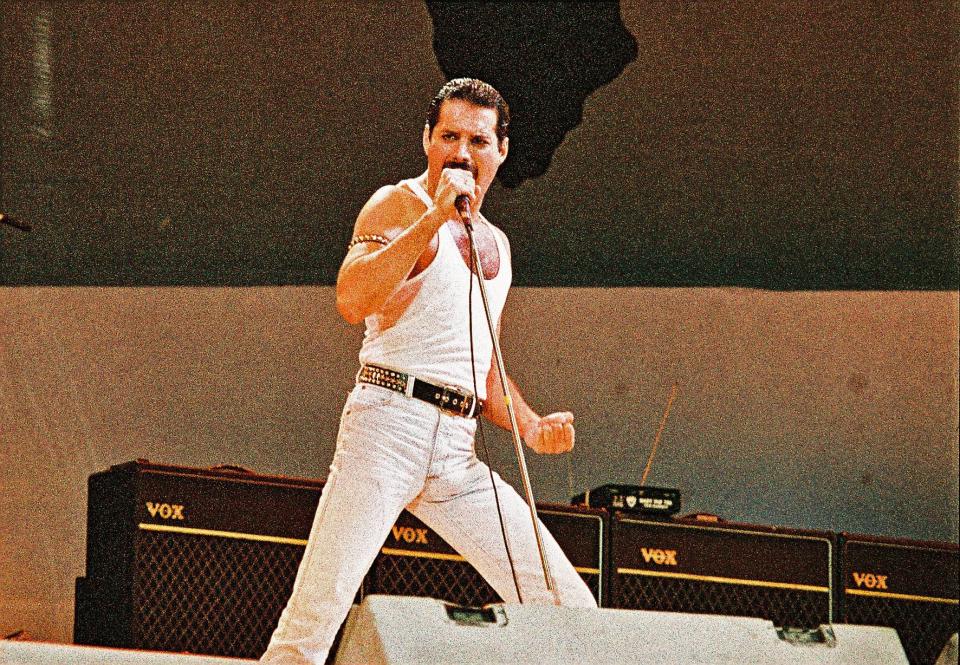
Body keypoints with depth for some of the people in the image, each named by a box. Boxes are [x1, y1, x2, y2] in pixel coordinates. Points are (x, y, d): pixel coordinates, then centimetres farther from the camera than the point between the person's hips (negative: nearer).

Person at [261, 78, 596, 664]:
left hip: (458, 451, 6)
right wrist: (433, 218, -17)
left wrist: (530, 425, 13)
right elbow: (352, 300, -18)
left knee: (571, 608, -1)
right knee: (316, 615, -16)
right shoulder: (399, 205, 2)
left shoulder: (495, 243, 23)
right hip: (390, 423, -6)